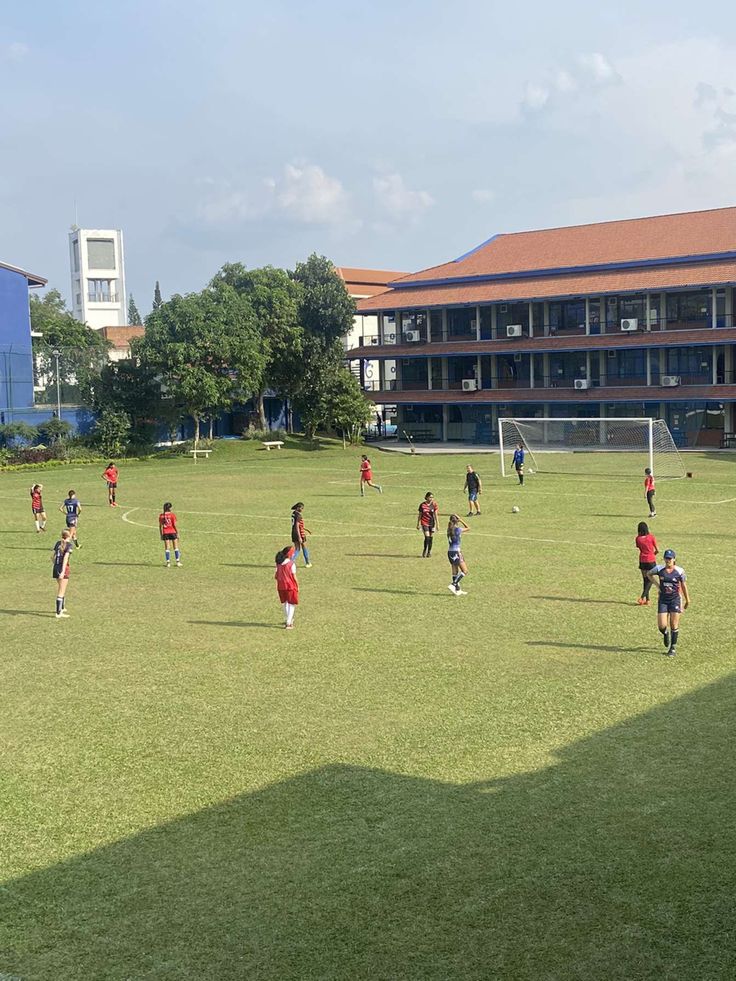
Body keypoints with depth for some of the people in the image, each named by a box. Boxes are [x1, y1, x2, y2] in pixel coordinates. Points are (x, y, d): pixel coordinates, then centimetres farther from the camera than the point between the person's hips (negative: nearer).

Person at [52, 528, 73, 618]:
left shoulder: (58, 543, 10)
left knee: (61, 589, 25)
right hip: (63, 568, -7)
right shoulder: (69, 545, -10)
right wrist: (63, 572, -24)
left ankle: (62, 608, 38)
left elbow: (53, 557, 12)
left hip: (56, 567, 7)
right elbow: (66, 558, -20)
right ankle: (58, 613, -3)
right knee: (61, 592, -3)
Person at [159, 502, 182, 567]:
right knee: (176, 547, 9)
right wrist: (177, 533, -1)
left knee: (167, 548, 7)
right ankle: (178, 561, 9)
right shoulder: (172, 514, -8)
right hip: (172, 532, -2)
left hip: (165, 533, 2)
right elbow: (175, 525, -9)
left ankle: (168, 562, 3)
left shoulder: (161, 515, 1)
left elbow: (160, 526, 3)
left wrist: (161, 534, 10)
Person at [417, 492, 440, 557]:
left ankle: (429, 551, 22)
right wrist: (418, 524, 5)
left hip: (432, 523, 1)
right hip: (424, 523, -1)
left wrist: (437, 524, -9)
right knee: (427, 537, -12)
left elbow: (436, 515, -4)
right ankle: (425, 551, 6)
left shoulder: (434, 504, -3)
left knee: (431, 537, 7)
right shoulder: (422, 505, -4)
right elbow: (420, 515, 4)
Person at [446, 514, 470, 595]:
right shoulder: (458, 529, -13)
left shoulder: (449, 530, 5)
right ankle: (452, 585, -10)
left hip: (450, 552, 7)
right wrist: (461, 520, 4)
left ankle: (457, 590, 16)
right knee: (464, 571, 0)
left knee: (455, 572, 12)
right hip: (456, 552, -7)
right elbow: (467, 528, 3)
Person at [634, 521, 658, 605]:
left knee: (645, 580, 14)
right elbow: (657, 550, -2)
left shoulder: (638, 539, -6)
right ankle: (642, 597, -11)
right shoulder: (651, 537, -11)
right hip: (651, 561, -3)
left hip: (642, 561, 3)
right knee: (650, 580, 6)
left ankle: (647, 599, 14)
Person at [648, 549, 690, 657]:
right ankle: (665, 634, 33)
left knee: (674, 625, 0)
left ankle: (673, 648, 15)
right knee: (661, 626, -4)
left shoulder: (679, 571, -7)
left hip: (675, 599, -1)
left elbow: (684, 586, 4)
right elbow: (649, 574, 16)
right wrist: (658, 584, 6)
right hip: (663, 599, 1)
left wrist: (687, 600, 10)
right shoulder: (659, 569, -4)